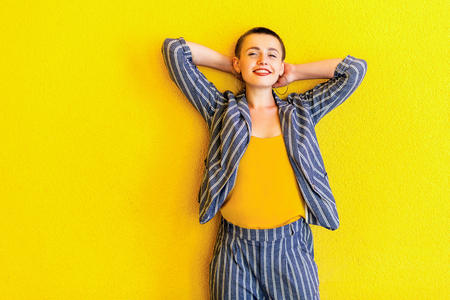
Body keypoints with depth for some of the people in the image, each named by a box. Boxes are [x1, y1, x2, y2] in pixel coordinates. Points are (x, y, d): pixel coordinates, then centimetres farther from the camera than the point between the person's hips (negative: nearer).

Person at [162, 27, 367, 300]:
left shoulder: (301, 111, 9)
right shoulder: (222, 109, 6)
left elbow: (355, 69, 8)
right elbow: (175, 50, 6)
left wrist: (295, 73, 11)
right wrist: (229, 65, 12)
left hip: (290, 246, 1)